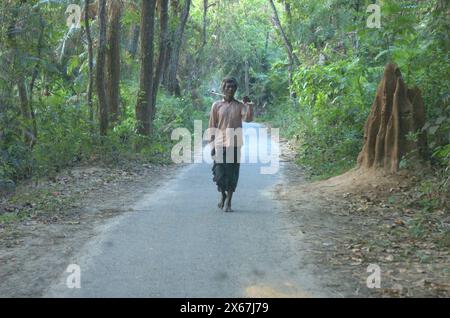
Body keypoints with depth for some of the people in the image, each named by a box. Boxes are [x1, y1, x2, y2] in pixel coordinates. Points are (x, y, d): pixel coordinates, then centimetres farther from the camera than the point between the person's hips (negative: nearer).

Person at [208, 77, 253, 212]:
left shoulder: (240, 106, 7)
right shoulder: (216, 105, 5)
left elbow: (248, 118, -9)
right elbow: (212, 127, 7)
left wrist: (248, 104, -19)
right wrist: (212, 145, 3)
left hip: (234, 145, 1)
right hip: (220, 144, -1)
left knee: (232, 175, 2)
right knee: (219, 174, -3)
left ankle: (228, 202, 12)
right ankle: (223, 194, 26)